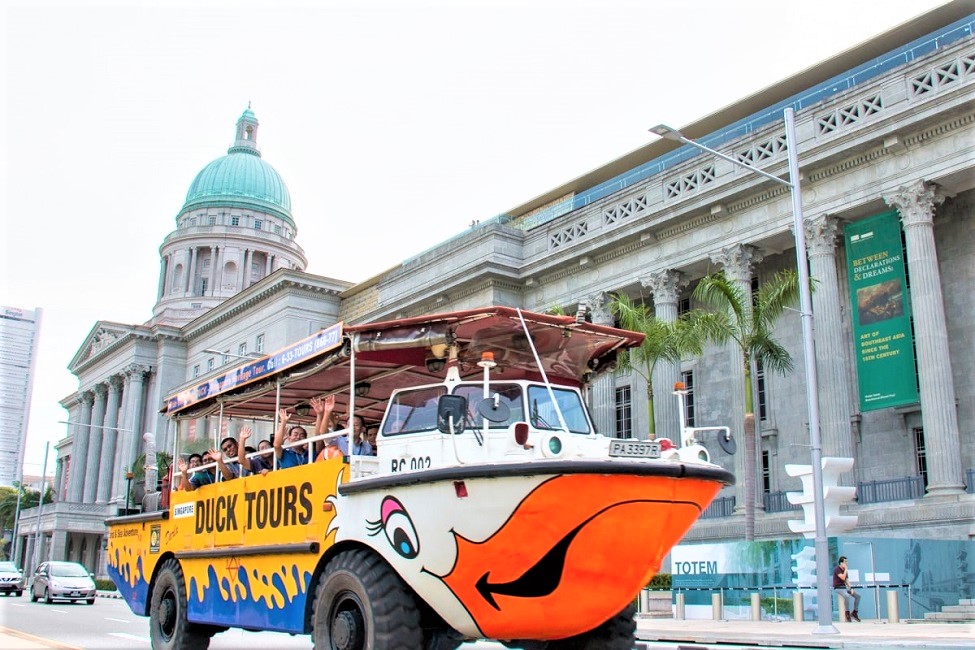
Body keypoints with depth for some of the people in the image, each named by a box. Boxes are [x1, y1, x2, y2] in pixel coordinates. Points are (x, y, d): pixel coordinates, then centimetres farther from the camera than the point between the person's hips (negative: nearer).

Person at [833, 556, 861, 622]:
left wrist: (851, 588, -3)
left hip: (844, 587, 8)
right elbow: (843, 578, -23)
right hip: (838, 588, -8)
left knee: (858, 596, -5)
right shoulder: (837, 569, -11)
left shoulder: (845, 570, 14)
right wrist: (845, 569, -14)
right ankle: (847, 613, -22)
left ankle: (854, 612, 3)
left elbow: (847, 581, 13)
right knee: (847, 596, -35)